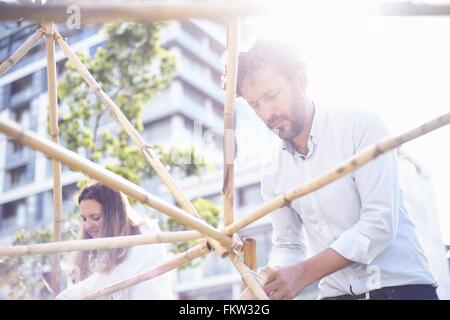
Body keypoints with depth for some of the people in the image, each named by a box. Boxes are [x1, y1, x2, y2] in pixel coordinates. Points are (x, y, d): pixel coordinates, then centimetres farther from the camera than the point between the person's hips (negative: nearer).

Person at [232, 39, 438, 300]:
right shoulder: (273, 175, 6)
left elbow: (380, 222, -15)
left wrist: (303, 273, -20)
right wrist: (272, 282, -8)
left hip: (401, 286, -4)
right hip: (336, 293, 4)